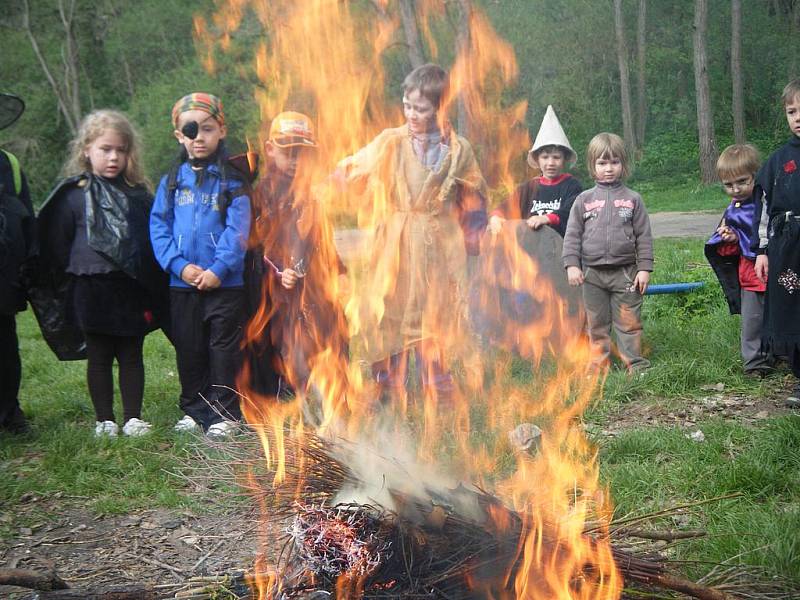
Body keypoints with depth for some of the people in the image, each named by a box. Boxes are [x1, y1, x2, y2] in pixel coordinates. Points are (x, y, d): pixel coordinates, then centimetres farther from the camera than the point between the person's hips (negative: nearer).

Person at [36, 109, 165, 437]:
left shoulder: (138, 194, 6)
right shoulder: (73, 194, -2)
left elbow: (152, 240, 11)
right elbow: (57, 244, 2)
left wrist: (150, 286, 5)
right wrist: (69, 281, 1)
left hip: (132, 289, 2)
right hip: (92, 289, -2)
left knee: (131, 355, 8)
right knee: (99, 357, 7)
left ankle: (133, 418, 16)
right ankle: (104, 420, 16)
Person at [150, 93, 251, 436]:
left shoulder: (232, 181, -3)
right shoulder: (171, 181, 6)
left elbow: (237, 230, -10)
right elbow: (159, 226, 2)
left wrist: (218, 269, -19)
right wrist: (180, 265, -11)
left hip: (225, 282, -3)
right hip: (182, 283, 4)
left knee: (223, 349, 4)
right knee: (189, 350, 13)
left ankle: (225, 413, 13)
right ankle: (194, 409, 26)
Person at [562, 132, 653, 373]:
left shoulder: (632, 199, 2)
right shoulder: (584, 200, 4)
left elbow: (644, 236, 2)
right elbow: (572, 234, 3)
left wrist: (644, 268, -3)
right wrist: (572, 265, -5)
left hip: (625, 272, -1)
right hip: (592, 273, 1)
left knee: (628, 321, 2)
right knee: (597, 323, 10)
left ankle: (635, 364, 10)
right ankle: (599, 364, 20)